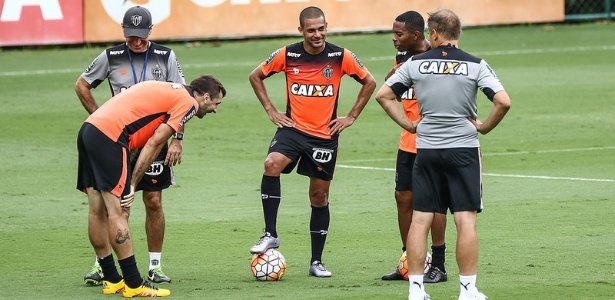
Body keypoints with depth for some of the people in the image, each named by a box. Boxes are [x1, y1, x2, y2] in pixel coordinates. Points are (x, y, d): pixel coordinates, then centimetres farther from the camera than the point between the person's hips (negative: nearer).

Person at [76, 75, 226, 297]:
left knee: (97, 210, 11)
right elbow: (154, 144, -6)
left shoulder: (171, 90, 26)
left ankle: (111, 280, 19)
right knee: (118, 212, -7)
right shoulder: (189, 102, 1)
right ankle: (133, 285, -5)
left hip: (89, 129, 9)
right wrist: (133, 184, -4)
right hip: (109, 135, -9)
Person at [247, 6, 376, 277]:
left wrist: (351, 117, 4)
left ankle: (317, 262, 16)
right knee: (272, 164, -29)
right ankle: (270, 235, -22)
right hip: (293, 129, 0)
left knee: (319, 196, 6)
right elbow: (256, 76, 10)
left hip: (325, 135, 0)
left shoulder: (341, 56, -4)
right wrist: (271, 111, 3)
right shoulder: (287, 55, -4)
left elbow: (369, 82, 8)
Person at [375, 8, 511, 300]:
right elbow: (503, 102, -13)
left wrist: (409, 124, 8)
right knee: (466, 221, 0)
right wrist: (484, 127, 2)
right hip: (464, 149, -2)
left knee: (420, 219, 6)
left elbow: (383, 95, 4)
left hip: (426, 150, 2)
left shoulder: (415, 63, 1)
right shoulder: (475, 65, -5)